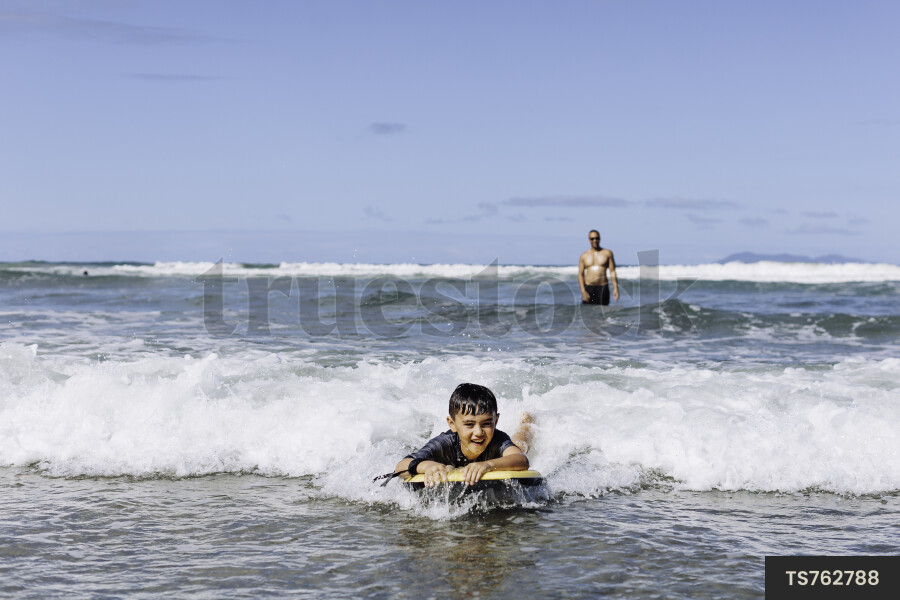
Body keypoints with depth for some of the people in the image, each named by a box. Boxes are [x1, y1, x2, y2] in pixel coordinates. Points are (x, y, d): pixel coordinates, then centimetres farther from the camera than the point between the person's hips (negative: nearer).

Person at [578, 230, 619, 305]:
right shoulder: (584, 256, 9)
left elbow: (612, 272, 2)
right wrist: (583, 291, -8)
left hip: (603, 288, -1)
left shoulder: (607, 253, 6)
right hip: (588, 288, 1)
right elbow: (580, 274, 5)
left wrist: (616, 288, -8)